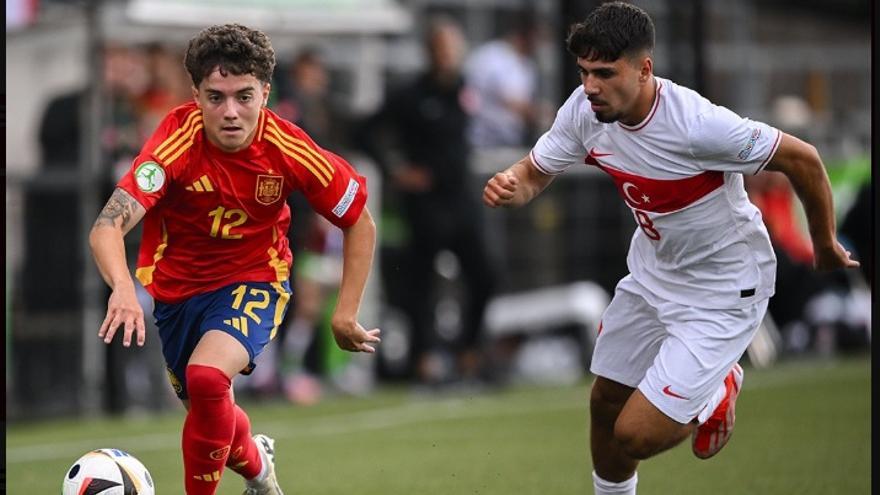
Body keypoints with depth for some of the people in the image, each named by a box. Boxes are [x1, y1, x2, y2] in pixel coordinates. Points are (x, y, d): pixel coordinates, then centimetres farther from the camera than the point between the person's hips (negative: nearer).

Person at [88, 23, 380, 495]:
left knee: (206, 377, -31)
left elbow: (359, 222, -5)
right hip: (176, 285, 2)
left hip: (254, 280, -2)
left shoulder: (289, 148, -22)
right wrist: (122, 288, -58)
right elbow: (107, 227, -38)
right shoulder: (178, 139, -28)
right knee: (210, 415, 19)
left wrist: (346, 313, -8)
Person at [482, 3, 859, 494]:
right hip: (653, 267, 7)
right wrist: (509, 186, -27)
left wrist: (826, 246, -6)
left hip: (723, 289, -7)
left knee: (635, 435, -11)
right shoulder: (585, 110, -15)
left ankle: (716, 394, 20)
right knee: (606, 401, 17)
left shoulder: (699, 126, -35)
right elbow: (534, 173, -1)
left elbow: (802, 159, -22)